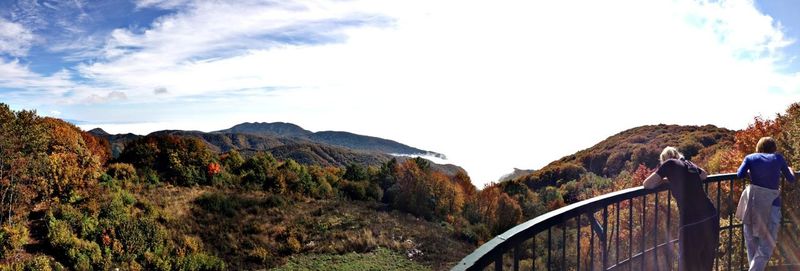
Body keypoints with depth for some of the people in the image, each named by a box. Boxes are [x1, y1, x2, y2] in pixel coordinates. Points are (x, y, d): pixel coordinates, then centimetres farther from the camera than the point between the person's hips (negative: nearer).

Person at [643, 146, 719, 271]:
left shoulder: (669, 164, 3)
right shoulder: (689, 164, 19)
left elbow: (647, 185, 4)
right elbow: (704, 175, 41)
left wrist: (664, 180, 19)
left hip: (691, 222, -6)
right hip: (711, 217, 6)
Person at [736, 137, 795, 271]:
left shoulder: (750, 157, 7)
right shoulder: (778, 158, 7)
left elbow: (740, 174, -5)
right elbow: (791, 179, 17)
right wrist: (790, 170, 40)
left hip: (751, 201, 2)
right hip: (771, 203, -2)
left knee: (751, 242, 16)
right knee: (766, 245, 3)